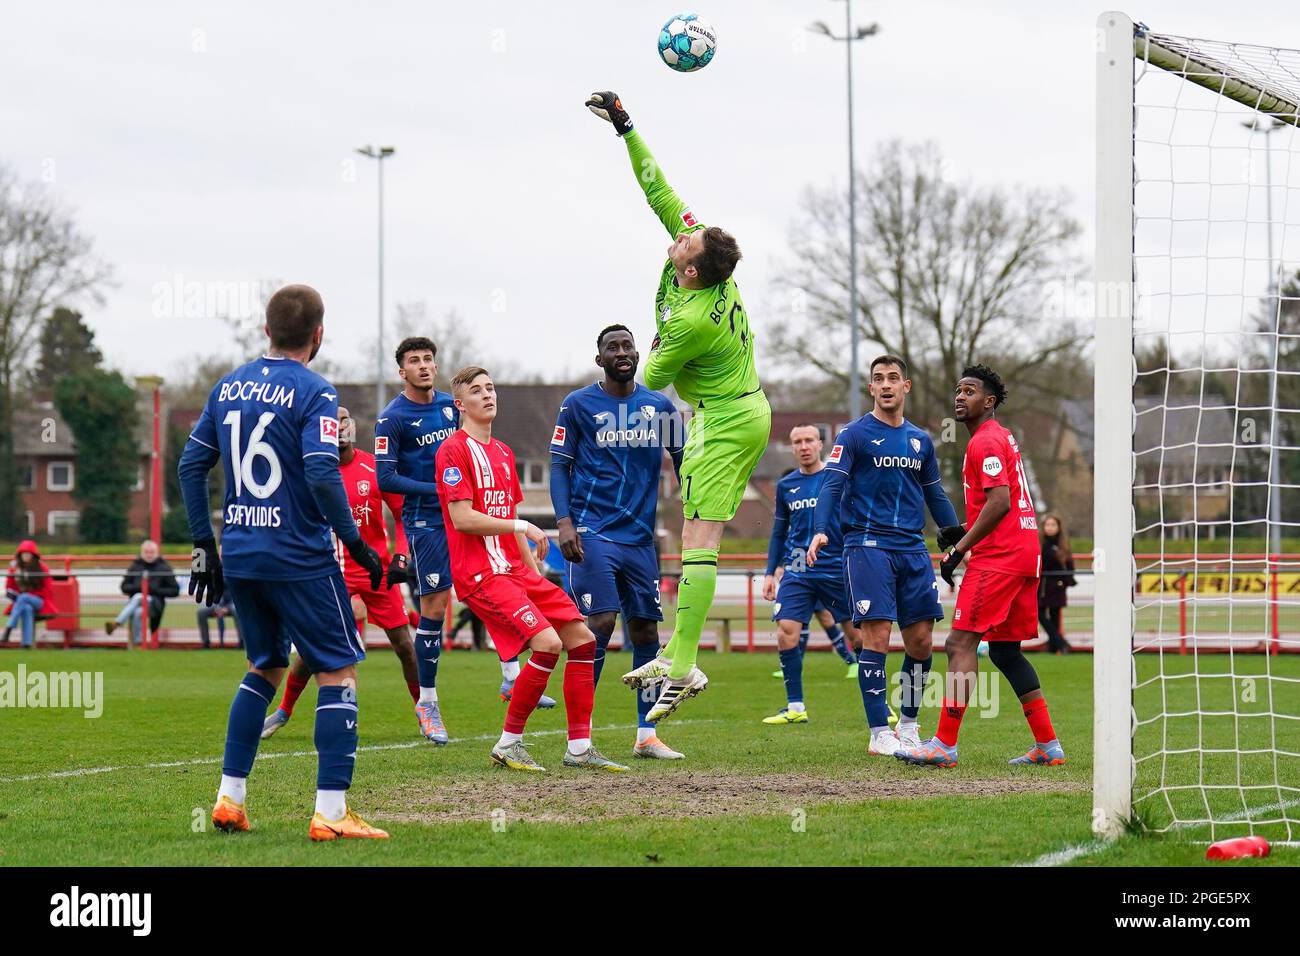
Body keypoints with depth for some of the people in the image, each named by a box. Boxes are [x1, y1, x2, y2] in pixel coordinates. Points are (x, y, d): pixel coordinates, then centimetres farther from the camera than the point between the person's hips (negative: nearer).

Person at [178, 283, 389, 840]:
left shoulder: (228, 387, 9)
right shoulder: (313, 392, -11)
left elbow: (191, 465, 11)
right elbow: (321, 474, -21)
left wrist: (204, 544, 17)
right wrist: (356, 543, -11)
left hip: (239, 558, 7)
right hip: (298, 558, -6)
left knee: (265, 667, 22)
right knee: (339, 670, 2)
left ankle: (229, 799, 17)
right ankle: (330, 813, -5)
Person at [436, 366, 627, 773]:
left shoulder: (502, 453, 20)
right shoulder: (454, 450, -8)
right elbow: (462, 518, -16)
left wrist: (535, 570, 18)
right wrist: (523, 527, -14)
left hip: (515, 569, 9)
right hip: (480, 573, -9)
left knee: (583, 639, 1)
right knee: (547, 643, -22)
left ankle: (579, 748, 7)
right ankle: (508, 744, -9)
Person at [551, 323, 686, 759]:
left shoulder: (659, 405, 10)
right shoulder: (578, 405, 0)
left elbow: (683, 462, 16)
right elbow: (560, 466, 0)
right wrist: (564, 522, -13)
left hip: (640, 538, 4)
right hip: (593, 534, -4)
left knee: (646, 631, 4)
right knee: (600, 625, -14)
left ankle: (647, 735, 12)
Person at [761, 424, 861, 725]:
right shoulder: (786, 485, 10)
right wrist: (770, 573, 13)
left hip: (838, 568, -3)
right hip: (798, 572, 3)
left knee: (858, 633, -2)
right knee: (786, 633, -10)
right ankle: (795, 708, -1)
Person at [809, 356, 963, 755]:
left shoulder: (920, 440, 16)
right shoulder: (854, 434, 0)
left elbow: (936, 497, 23)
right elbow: (832, 485, -8)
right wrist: (821, 531, -24)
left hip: (912, 548, 5)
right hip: (868, 545, -5)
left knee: (921, 641, 2)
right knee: (877, 636, -11)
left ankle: (908, 724, 18)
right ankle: (879, 733, -5)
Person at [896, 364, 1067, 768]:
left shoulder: (985, 442, -10)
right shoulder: (1004, 438, 21)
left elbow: (999, 503, -20)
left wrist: (959, 549, -18)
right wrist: (965, 533, 18)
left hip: (998, 558, -10)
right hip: (1024, 553, 11)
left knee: (960, 643, -13)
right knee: (1005, 650, 14)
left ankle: (944, 745, -18)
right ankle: (1047, 745, 13)